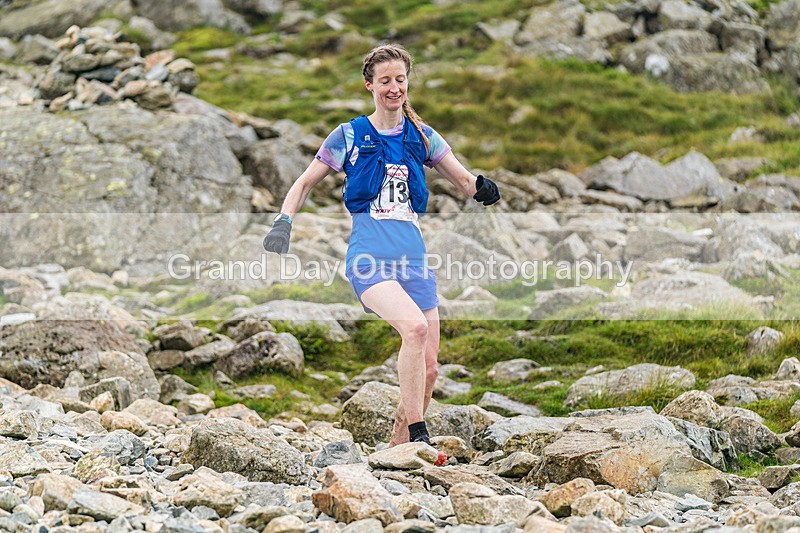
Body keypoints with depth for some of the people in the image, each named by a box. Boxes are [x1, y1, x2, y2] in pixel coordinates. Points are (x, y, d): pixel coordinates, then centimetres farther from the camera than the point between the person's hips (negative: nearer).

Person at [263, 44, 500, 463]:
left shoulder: (422, 137, 13)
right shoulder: (349, 136, 6)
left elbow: (465, 181, 15)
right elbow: (306, 182, 13)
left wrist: (482, 188, -9)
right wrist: (284, 222, -3)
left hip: (414, 259, 5)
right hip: (369, 258, -4)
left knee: (428, 369, 0)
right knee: (415, 326, -32)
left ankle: (397, 450, 17)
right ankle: (418, 437, -28)